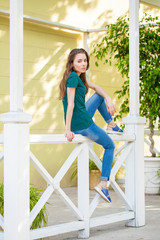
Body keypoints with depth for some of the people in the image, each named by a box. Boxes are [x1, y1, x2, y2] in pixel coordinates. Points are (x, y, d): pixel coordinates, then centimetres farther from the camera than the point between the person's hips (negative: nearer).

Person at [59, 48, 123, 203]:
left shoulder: (79, 76, 10)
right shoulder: (73, 77, -18)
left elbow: (95, 87, 21)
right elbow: (70, 104, -22)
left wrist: (108, 99, 4)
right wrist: (67, 130, -23)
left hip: (77, 124, 8)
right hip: (83, 125, -8)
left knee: (99, 96, 25)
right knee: (110, 146, 13)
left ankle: (112, 125, 35)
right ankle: (103, 185, 9)